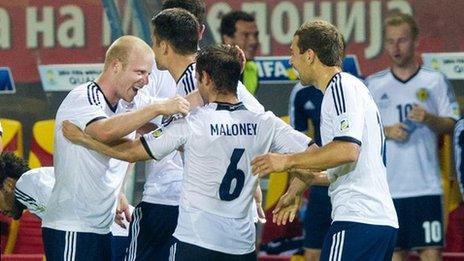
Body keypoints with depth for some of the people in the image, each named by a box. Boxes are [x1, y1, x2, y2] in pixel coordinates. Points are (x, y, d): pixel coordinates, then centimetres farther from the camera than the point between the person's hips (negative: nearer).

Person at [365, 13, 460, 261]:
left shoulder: (436, 81, 5)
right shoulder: (372, 84, 9)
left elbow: (451, 126, 4)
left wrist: (429, 119, -17)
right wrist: (386, 132, -11)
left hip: (426, 185, -2)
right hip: (386, 187, 2)